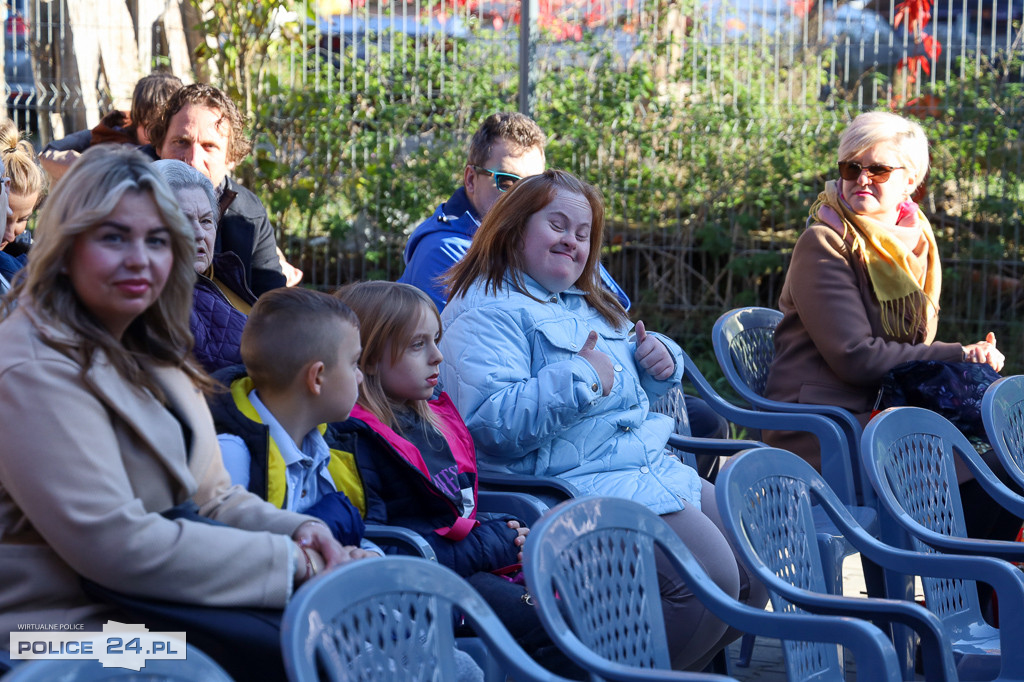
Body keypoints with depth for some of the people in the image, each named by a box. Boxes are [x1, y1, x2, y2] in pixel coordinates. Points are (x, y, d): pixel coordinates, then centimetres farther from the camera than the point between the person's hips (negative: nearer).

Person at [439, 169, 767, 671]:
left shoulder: (587, 303, 23)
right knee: (710, 581, -22)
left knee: (754, 573, 2)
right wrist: (582, 379, -23)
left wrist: (660, 361, 10)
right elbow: (492, 423, -22)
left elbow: (632, 394, 34)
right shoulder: (485, 311, -9)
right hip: (575, 482, -10)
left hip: (652, 468, 10)